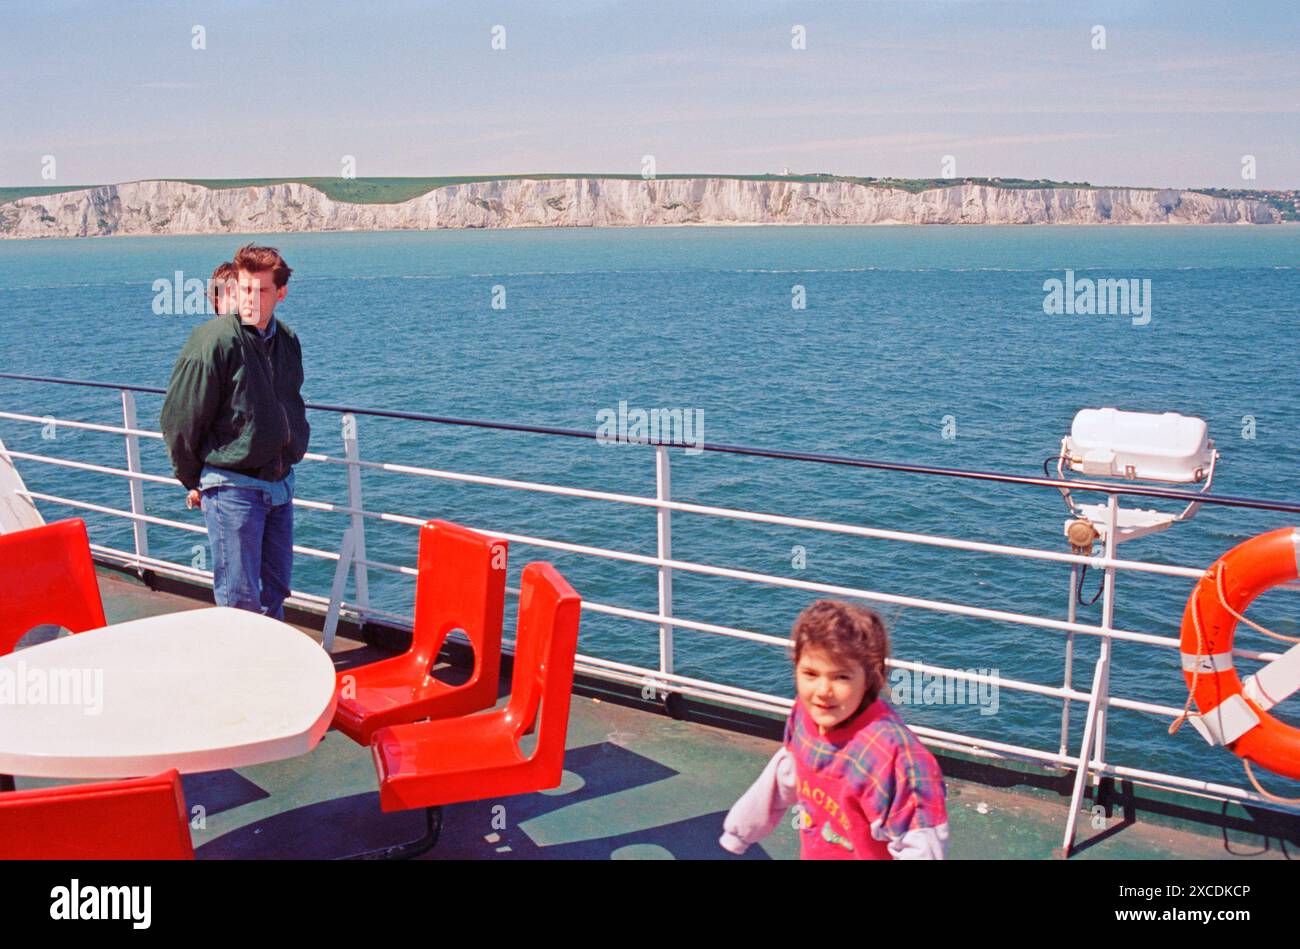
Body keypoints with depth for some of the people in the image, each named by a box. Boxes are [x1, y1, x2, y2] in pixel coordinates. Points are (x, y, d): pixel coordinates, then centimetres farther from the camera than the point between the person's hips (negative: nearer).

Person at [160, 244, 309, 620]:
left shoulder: (288, 340, 6)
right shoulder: (214, 340, -15)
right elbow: (179, 419, -9)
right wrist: (194, 482, -1)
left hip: (280, 485, 6)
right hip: (232, 487, -6)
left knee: (275, 590, 16)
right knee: (240, 599, 1)